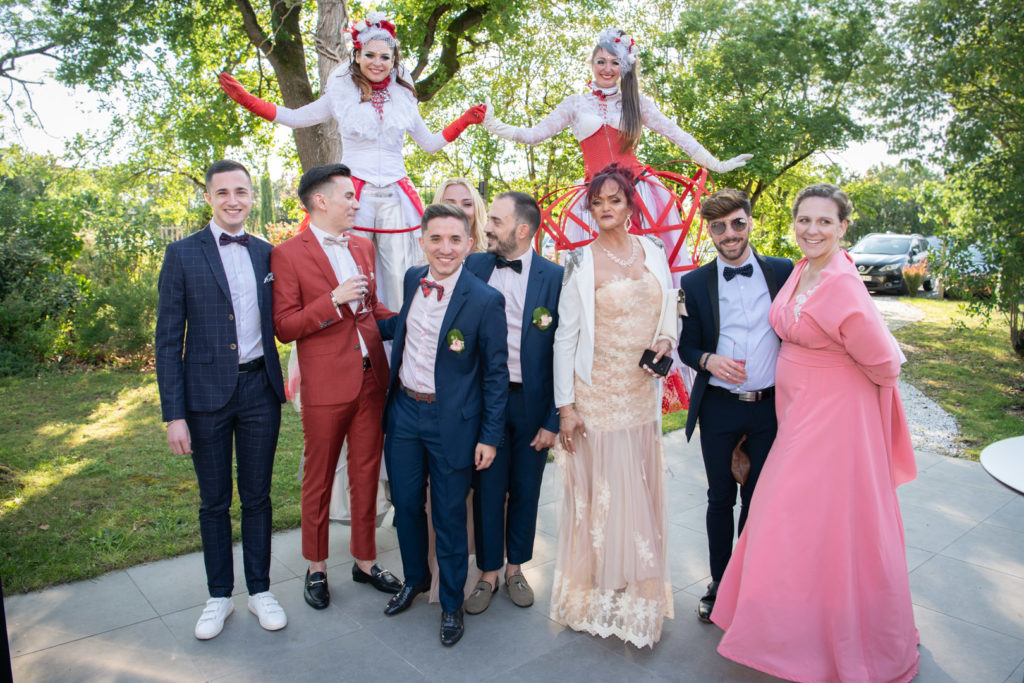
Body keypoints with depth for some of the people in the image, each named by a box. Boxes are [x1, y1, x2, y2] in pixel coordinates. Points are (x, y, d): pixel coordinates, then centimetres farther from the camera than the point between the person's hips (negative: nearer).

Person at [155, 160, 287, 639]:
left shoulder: (265, 253, 7)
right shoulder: (183, 254, -3)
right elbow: (168, 340, -5)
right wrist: (173, 414, -9)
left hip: (259, 388, 2)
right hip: (207, 392, -2)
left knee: (257, 497, 13)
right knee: (214, 502, 12)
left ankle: (259, 591, 29)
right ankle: (219, 596, 30)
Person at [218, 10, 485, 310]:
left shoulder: (403, 98, 14)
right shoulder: (342, 94, 9)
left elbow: (430, 143, 22)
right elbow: (294, 118, 14)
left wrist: (464, 121, 14)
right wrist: (245, 98, 7)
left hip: (395, 196, 2)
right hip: (355, 193, -2)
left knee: (399, 276, -2)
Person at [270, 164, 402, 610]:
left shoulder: (363, 247, 12)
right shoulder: (288, 254, -7)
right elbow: (285, 327, -11)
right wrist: (334, 299, -21)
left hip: (372, 378, 5)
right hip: (326, 384, -5)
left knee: (366, 474, 14)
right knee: (319, 479, 11)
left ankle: (365, 561, 31)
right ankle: (316, 568, 30)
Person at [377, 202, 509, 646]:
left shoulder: (485, 301, -16)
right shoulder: (413, 280, 1)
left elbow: (496, 373, -11)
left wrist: (490, 436, -10)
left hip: (452, 422, -5)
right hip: (404, 411, 5)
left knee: (449, 517, 9)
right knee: (406, 505, 18)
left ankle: (452, 604, 31)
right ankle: (415, 578, 44)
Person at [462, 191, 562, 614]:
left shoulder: (555, 278, -8)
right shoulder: (474, 266, 0)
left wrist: (553, 419, -8)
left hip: (532, 402, -1)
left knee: (525, 489, 14)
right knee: (487, 489, 10)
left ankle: (515, 569, 34)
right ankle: (488, 573, 29)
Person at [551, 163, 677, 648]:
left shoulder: (653, 251, 6)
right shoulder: (581, 262, -5)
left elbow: (669, 310, 19)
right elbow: (566, 336, -6)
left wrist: (666, 339, -4)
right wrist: (565, 406, -9)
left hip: (642, 392, 4)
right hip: (596, 393, -4)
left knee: (640, 492, 10)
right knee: (599, 492, 1)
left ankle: (638, 594, 28)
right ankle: (596, 595, 20)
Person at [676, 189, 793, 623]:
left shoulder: (783, 272, 1)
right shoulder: (695, 283, 0)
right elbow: (686, 346, 4)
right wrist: (708, 360, -17)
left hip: (770, 407, 1)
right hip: (718, 408, 0)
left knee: (758, 500, 13)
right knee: (721, 498, 12)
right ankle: (719, 583, 29)